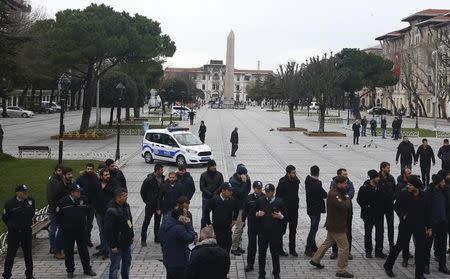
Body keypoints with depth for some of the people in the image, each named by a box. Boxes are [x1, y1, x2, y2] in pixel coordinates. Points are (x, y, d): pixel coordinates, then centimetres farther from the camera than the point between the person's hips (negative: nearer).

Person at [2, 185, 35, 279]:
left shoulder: (31, 201, -4)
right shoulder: (10, 203, -15)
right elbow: (4, 217, -1)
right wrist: (11, 226, 5)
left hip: (27, 231, 3)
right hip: (13, 232, -3)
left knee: (28, 254, 11)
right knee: (10, 254, 4)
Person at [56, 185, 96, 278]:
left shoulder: (83, 200, 0)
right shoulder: (63, 201, -9)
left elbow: (87, 211, 16)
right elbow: (58, 214, 2)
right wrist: (64, 225, 4)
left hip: (81, 229, 2)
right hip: (68, 231, -2)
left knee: (84, 249, 7)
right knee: (68, 251, 6)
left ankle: (87, 269, 17)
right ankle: (70, 270, 18)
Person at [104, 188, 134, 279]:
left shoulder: (126, 206, 2)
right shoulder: (111, 211, -25)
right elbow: (108, 230, -24)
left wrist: (131, 235, 16)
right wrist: (113, 246, -21)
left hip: (127, 242, 9)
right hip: (117, 244, -9)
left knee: (127, 263, 22)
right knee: (115, 266, 2)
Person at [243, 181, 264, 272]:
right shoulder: (249, 198, -1)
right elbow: (245, 210, 6)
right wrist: (243, 220, 8)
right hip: (252, 224, 1)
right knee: (251, 244, 2)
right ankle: (250, 264, 8)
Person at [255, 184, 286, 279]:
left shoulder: (280, 201, -1)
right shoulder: (260, 201, 5)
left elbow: (286, 214, 4)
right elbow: (254, 213, 14)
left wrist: (281, 216, -16)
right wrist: (257, 214, -7)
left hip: (275, 232, -2)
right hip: (262, 231, 2)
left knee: (275, 253, 6)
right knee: (262, 253, 9)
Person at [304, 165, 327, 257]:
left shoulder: (308, 180, 2)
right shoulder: (316, 183, -24)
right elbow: (324, 194, -15)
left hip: (310, 208, 9)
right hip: (315, 209, -9)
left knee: (313, 228, 20)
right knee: (313, 228, -1)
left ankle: (313, 247, 31)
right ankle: (308, 249, 3)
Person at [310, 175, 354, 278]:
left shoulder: (335, 192, 10)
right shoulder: (334, 194, -24)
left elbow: (344, 206, 12)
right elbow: (344, 206, -31)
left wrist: (346, 198, -6)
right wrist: (347, 198, -15)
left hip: (332, 224, 11)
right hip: (337, 226, -11)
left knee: (328, 242, 25)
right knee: (344, 247, -3)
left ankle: (315, 260, 37)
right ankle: (341, 271, 4)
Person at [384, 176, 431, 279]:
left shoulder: (424, 196, -4)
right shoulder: (404, 194, -10)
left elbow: (428, 212, 4)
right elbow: (396, 206, 3)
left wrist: (429, 227, 5)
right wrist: (402, 215, -13)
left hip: (420, 226, 2)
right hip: (406, 225, -2)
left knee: (421, 249, 4)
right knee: (400, 245, 6)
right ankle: (388, 266, 23)